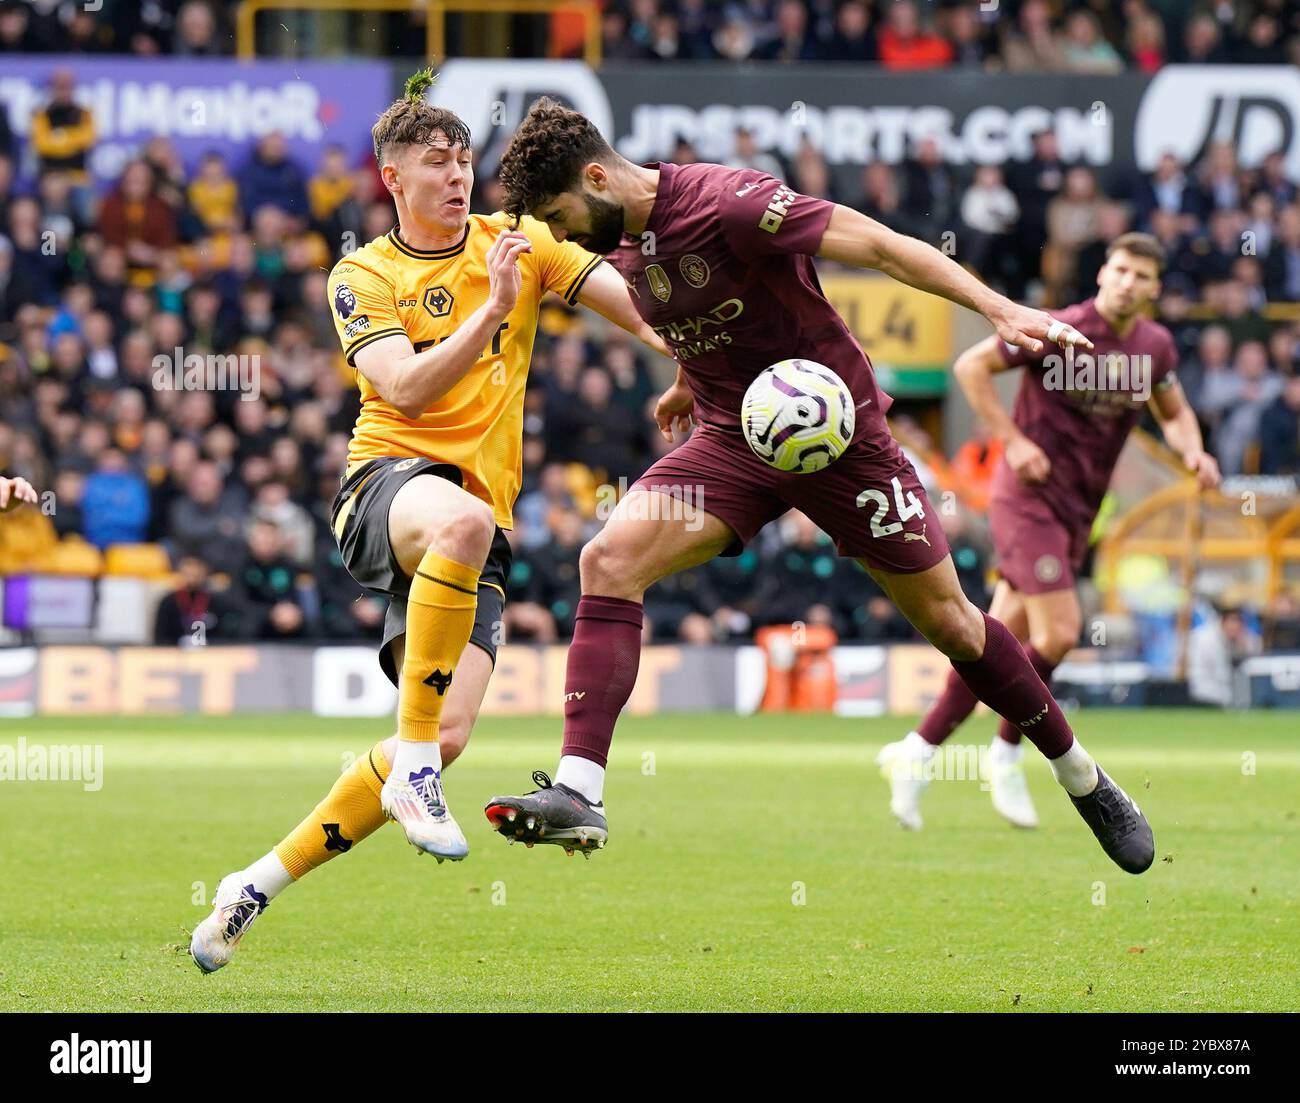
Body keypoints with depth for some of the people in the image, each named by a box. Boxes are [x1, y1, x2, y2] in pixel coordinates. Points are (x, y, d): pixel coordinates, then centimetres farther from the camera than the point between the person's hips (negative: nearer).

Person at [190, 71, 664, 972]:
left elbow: (636, 307, 3)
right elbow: (407, 389, -10)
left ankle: (260, 885, 4)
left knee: (446, 737, -12)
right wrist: (493, 311, -20)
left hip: (483, 517, 3)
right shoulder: (363, 277, 6)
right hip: (391, 481, -3)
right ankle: (410, 760, -34)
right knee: (461, 518, -43)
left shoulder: (516, 244, 12)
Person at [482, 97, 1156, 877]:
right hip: (734, 441, 6)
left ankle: (1085, 778, 25)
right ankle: (580, 793, -24)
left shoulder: (727, 204, -23)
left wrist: (1000, 310, -29)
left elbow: (877, 246, -23)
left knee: (947, 619, 3)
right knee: (610, 559, -19)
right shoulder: (623, 247, 0)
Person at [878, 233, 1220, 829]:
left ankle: (916, 753, 16)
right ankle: (1006, 756, 1)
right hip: (1030, 497, -7)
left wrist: (1192, 452, -1)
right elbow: (971, 366, -10)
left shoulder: (1154, 345, 4)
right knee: (1058, 633, -17)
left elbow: (1174, 412, 20)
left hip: (1076, 513, 7)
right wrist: (1013, 440, -17)